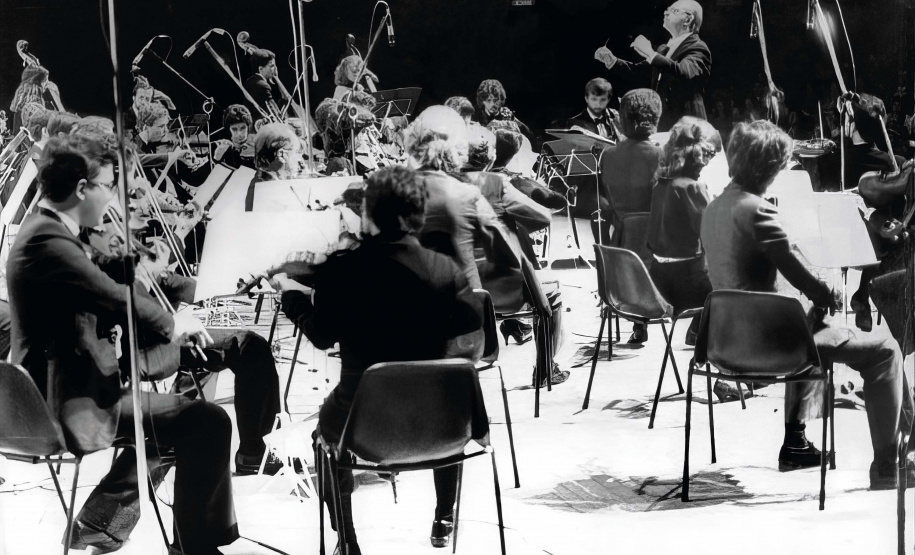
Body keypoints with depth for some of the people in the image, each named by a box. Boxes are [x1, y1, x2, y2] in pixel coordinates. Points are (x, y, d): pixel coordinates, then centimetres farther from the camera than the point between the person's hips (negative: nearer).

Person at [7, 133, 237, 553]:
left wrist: (168, 326, 2)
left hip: (65, 389, 11)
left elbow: (100, 305, 16)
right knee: (208, 423, -14)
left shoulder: (45, 231, 12)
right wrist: (173, 325, -4)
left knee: (163, 408, 29)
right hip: (73, 405, -11)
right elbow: (117, 300, -23)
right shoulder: (47, 241, -22)